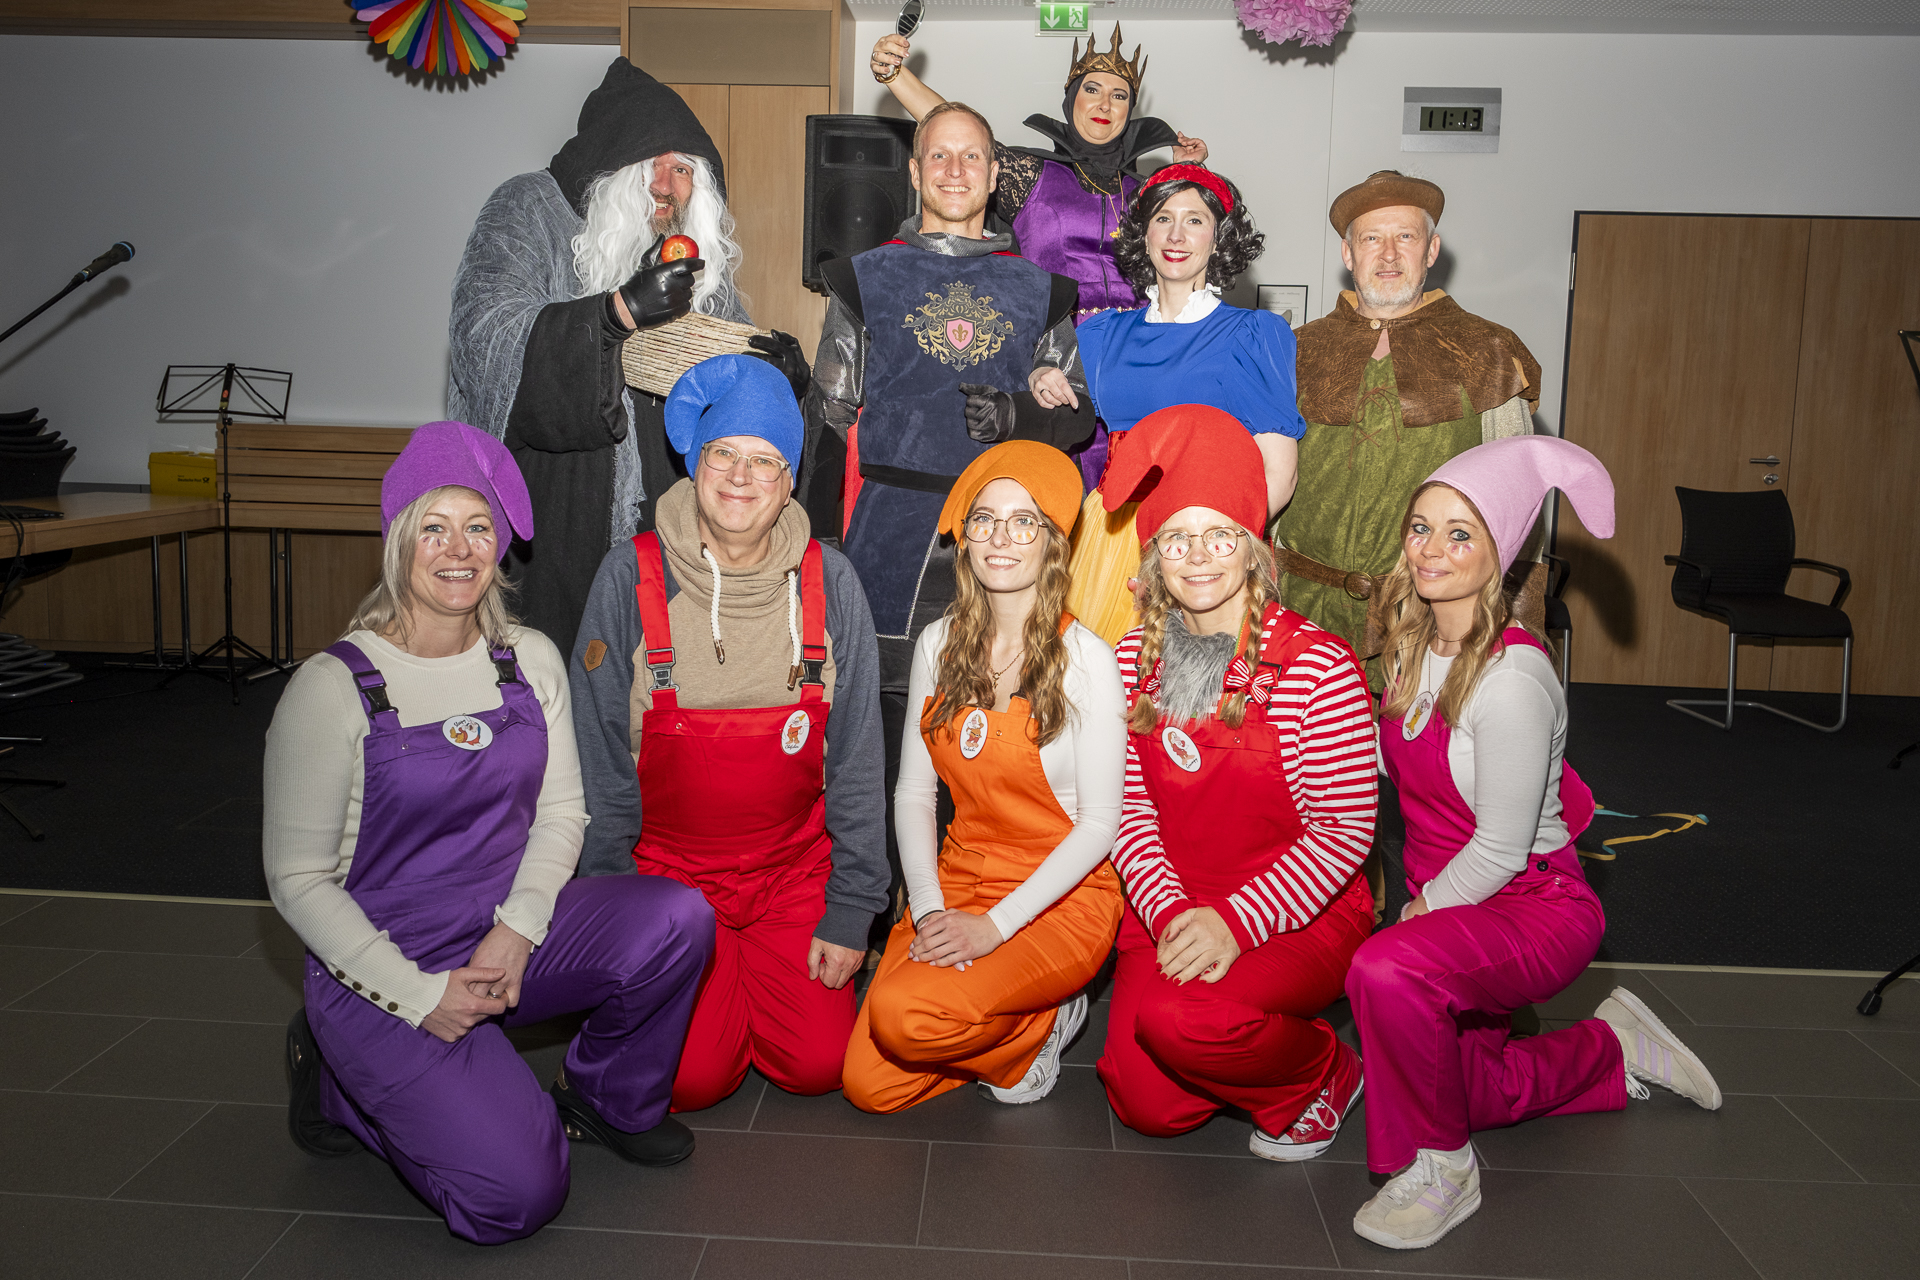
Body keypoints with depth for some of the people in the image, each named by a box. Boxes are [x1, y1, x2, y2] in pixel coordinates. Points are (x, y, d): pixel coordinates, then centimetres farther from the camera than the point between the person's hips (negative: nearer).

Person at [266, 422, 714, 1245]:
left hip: (510, 935, 5)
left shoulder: (530, 660, 3)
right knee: (517, 1194, -18)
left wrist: (516, 930, -12)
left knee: (675, 917, -23)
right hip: (383, 972, -4)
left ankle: (610, 1100, 6)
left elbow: (562, 812, 5)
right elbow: (298, 879, -9)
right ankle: (347, 1081, 11)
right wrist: (419, 995, -15)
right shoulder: (333, 686, -13)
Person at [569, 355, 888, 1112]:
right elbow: (600, 761, -5)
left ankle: (755, 969, 23)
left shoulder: (828, 581, -8)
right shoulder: (631, 576, -11)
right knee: (692, 1077, -10)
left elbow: (856, 760, -2)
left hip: (794, 869, 1)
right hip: (667, 871, -1)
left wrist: (851, 910, -4)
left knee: (818, 1064, -7)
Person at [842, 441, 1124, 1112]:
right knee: (869, 1084, -10)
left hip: (1060, 899, -4)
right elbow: (914, 789, 6)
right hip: (956, 879, 5)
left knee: (905, 1016, -28)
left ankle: (1040, 1025, 2)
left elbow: (1100, 822, -11)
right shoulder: (938, 644, 3)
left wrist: (997, 924, -18)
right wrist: (928, 907, -8)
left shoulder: (1086, 660, -12)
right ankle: (1010, 1024, 14)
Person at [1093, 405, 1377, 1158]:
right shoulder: (1135, 660, 0)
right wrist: (1172, 912, -16)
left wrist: (1235, 921, -22)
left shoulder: (1317, 664, -14)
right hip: (1171, 911, 4)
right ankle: (1244, 1047, 23)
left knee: (1177, 1017, -30)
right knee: (1146, 1106, -10)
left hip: (1301, 915, -4)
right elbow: (1128, 811, 0)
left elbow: (1346, 829, -13)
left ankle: (1319, 1073, 3)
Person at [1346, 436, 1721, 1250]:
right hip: (1447, 902, 8)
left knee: (1385, 971, -34)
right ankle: (1611, 1052, 32)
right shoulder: (1414, 647, 0)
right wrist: (1420, 904, 8)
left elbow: (1500, 851, -20)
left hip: (1535, 907, -8)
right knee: (1430, 1083, 9)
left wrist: (1420, 909, -9)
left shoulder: (1511, 679, -25)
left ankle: (1440, 1168, -9)